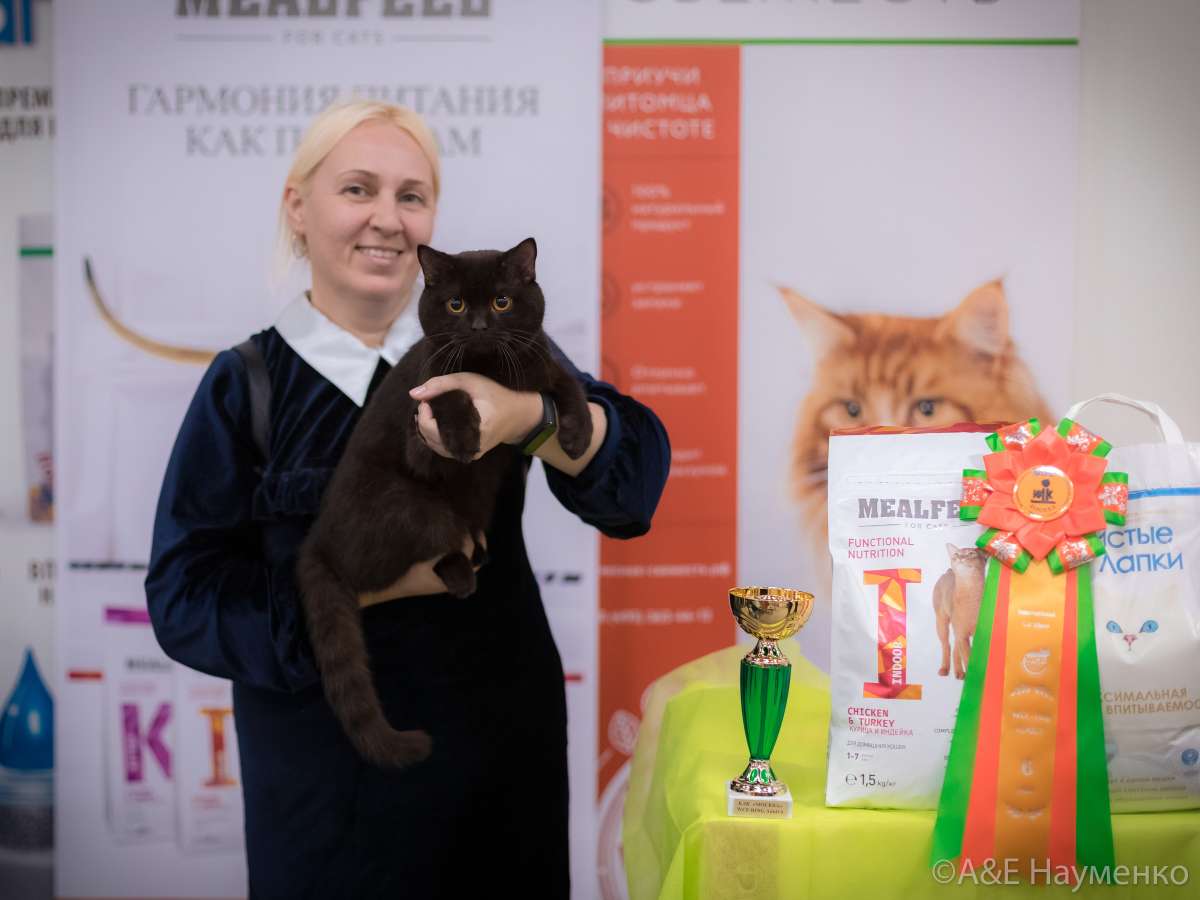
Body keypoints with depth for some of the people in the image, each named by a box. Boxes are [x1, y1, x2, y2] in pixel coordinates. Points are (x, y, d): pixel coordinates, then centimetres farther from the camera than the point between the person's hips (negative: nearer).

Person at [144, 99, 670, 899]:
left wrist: (530, 415, -33)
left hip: (502, 737, 2)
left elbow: (637, 468, -13)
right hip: (327, 767, -2)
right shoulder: (246, 385, -5)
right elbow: (185, 596, -9)